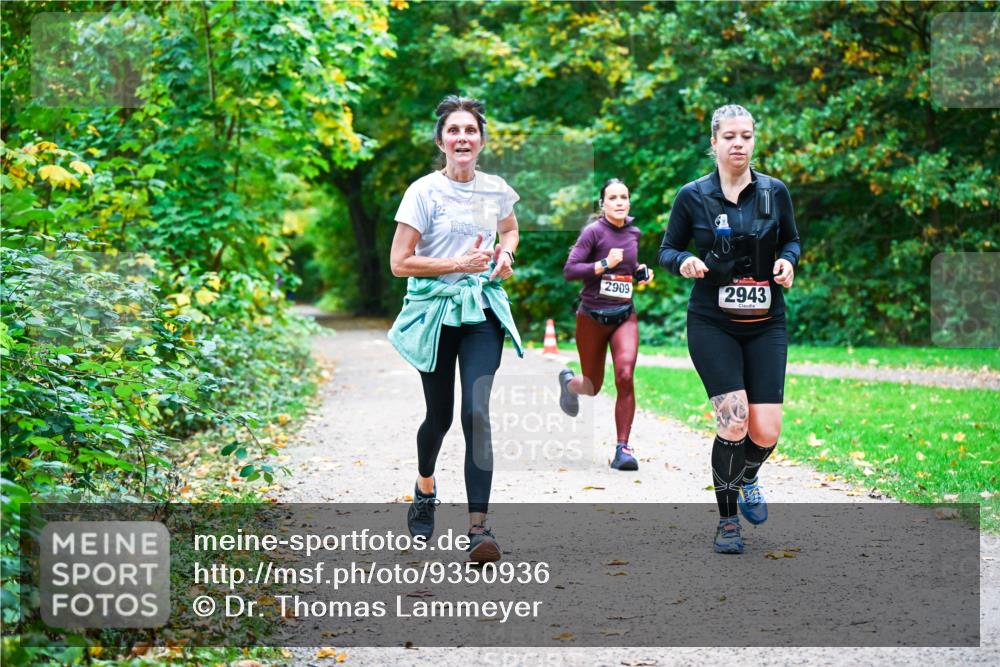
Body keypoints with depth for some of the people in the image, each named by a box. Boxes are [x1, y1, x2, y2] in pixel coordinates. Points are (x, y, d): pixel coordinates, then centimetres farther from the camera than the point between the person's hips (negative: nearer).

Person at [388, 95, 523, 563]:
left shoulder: (495, 189, 4)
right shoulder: (423, 192, -8)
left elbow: (510, 230, 26)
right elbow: (399, 262, -10)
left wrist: (505, 254, 4)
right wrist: (459, 264, -17)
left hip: (483, 312, 2)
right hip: (435, 311, -2)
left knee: (476, 413, -14)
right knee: (439, 416, 11)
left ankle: (478, 527, -16)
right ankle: (425, 489, 43)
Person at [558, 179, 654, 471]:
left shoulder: (634, 233, 6)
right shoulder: (594, 231, -10)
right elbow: (569, 270, -15)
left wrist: (641, 272, 5)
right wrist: (605, 265, -24)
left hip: (624, 315, 3)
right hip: (592, 317, -3)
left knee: (625, 376, -18)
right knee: (593, 387, 9)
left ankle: (623, 448, -11)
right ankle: (568, 381, 48)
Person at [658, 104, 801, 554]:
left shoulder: (774, 192, 2)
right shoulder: (692, 196, -2)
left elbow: (791, 239, 16)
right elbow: (667, 251, 5)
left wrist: (787, 260, -6)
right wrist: (684, 261, -17)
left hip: (765, 324, 2)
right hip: (712, 325, -2)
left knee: (766, 432, -7)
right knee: (733, 423, -15)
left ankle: (748, 477, 31)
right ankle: (727, 521, 8)